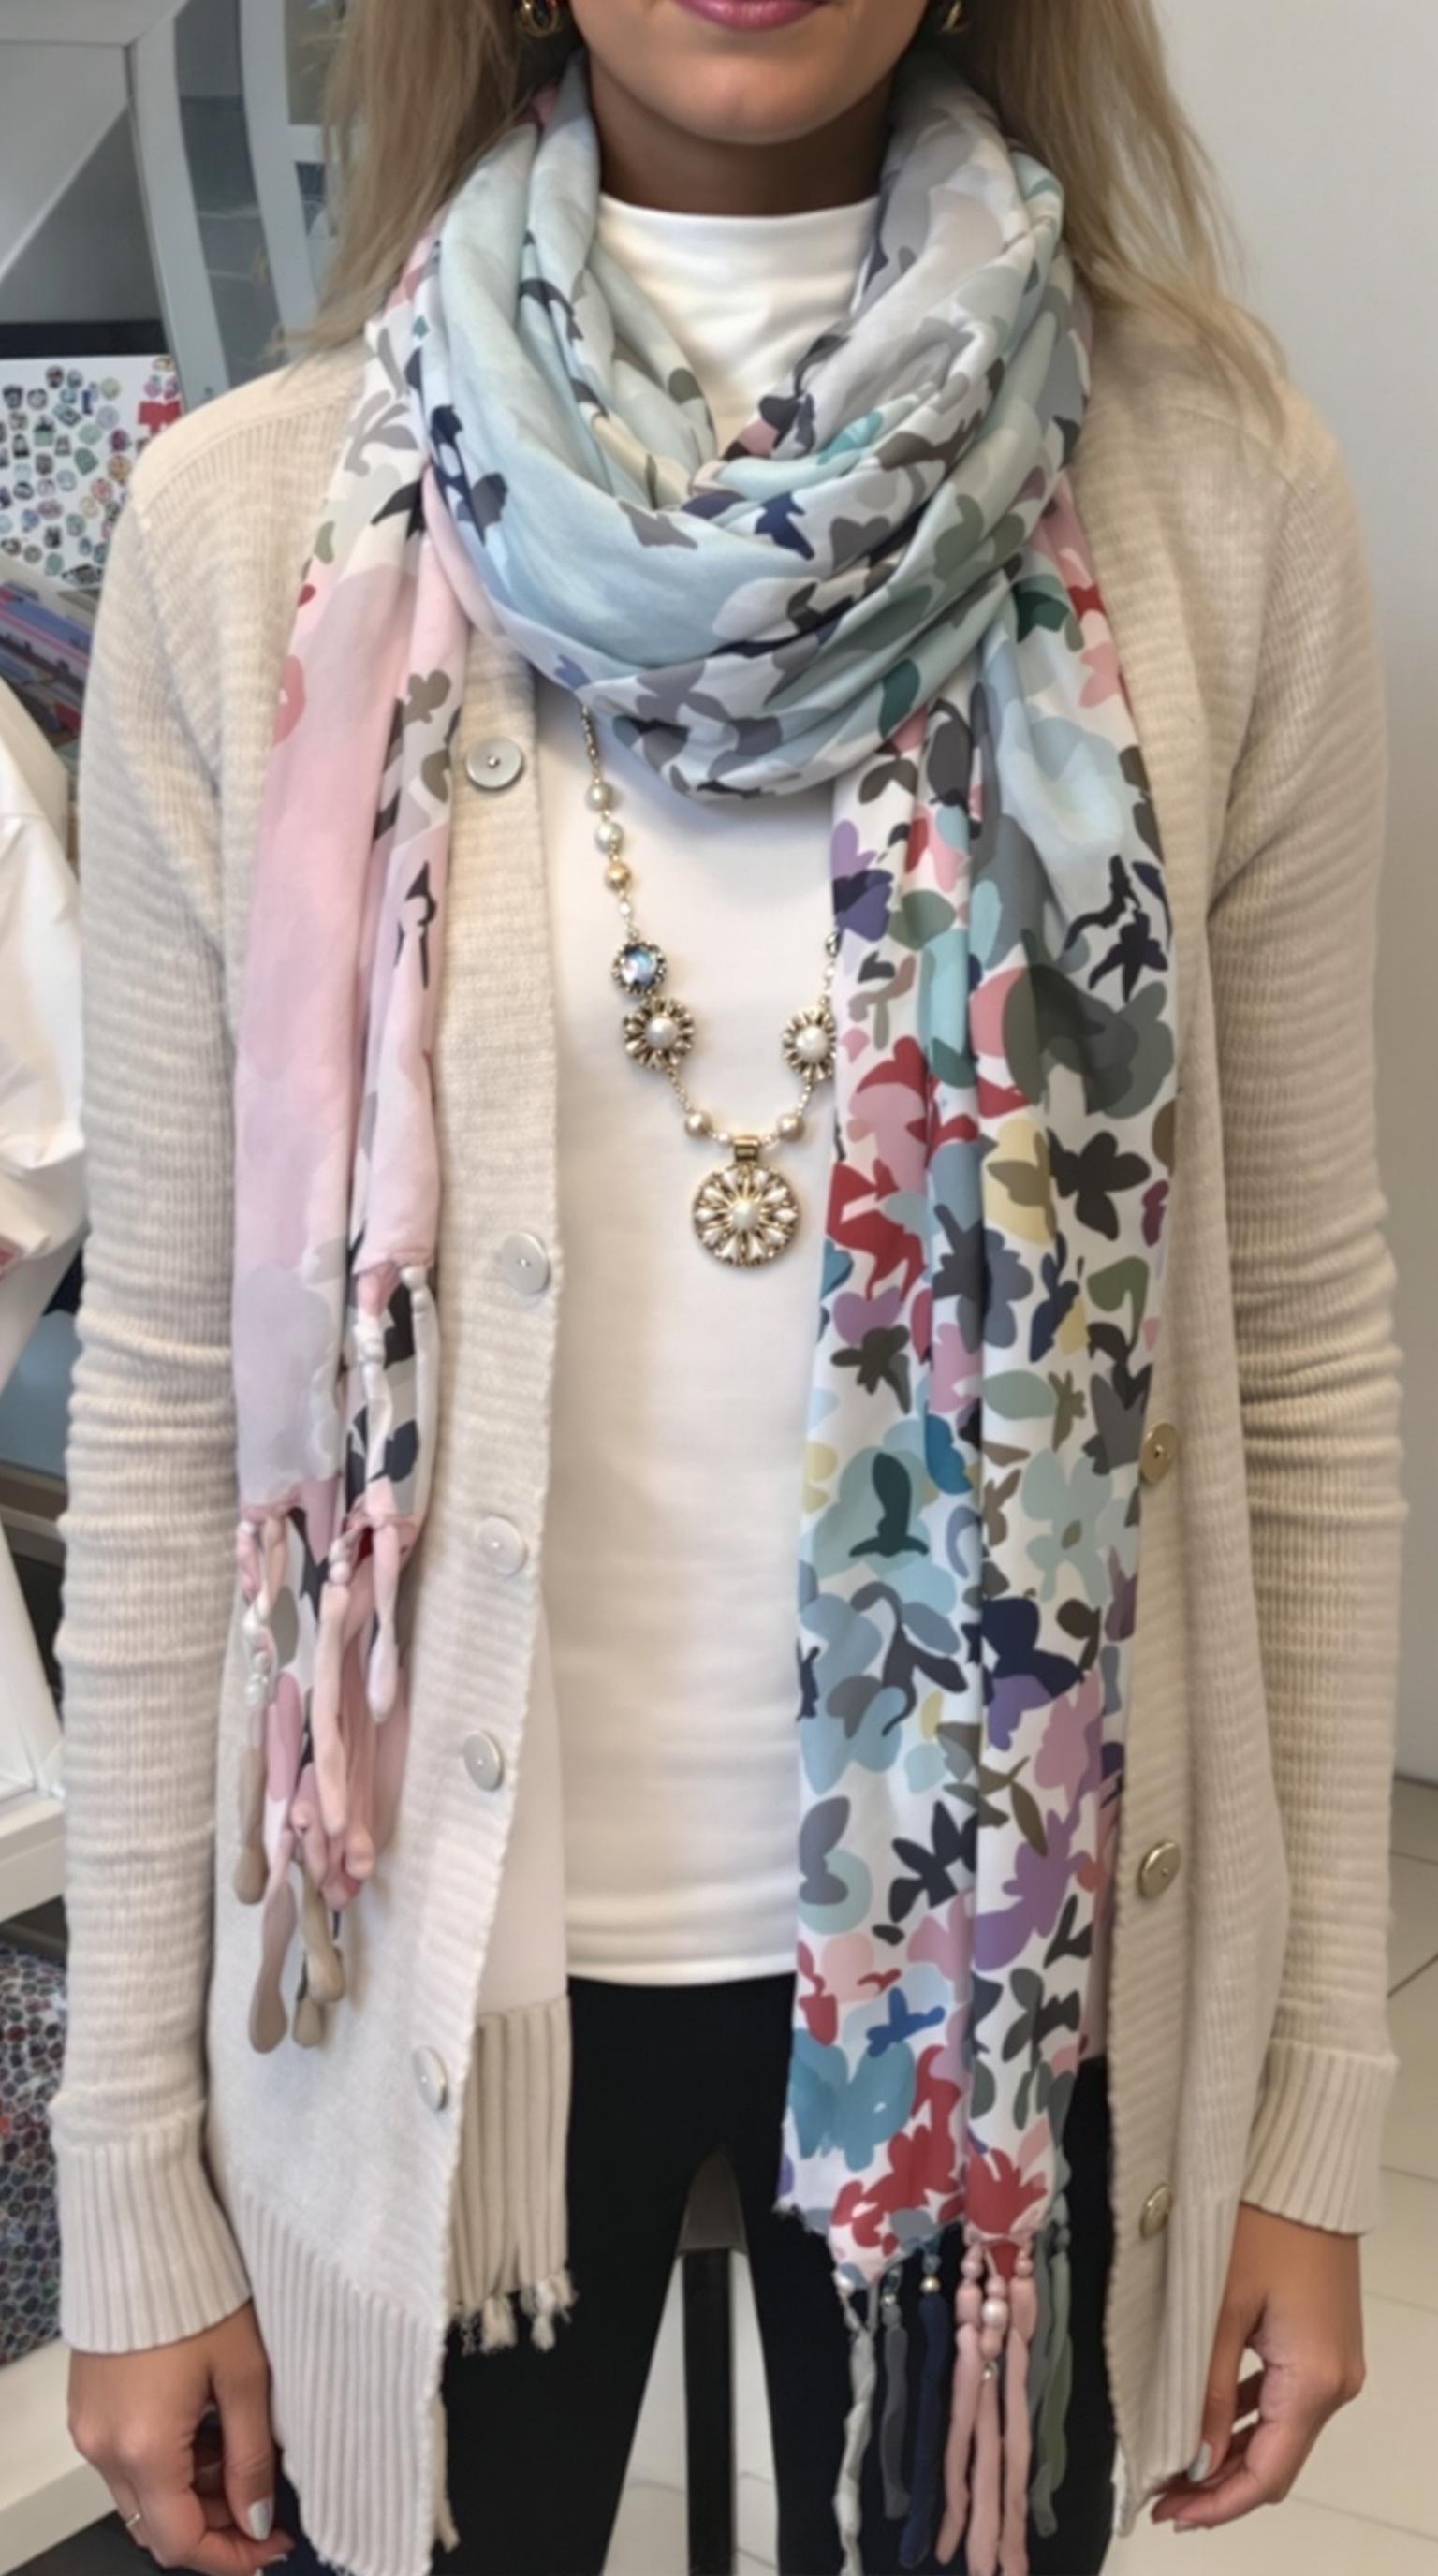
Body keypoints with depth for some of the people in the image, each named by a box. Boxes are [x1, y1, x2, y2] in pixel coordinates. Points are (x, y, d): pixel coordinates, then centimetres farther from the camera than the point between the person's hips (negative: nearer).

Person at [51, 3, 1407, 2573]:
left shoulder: (1213, 504, -7)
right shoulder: (255, 527, -7)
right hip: (441, 1945, 0)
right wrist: (131, 2180, 0)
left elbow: (1311, 1345, -1)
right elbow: (168, 1388, -4)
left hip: (1004, 1938, 1)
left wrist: (1318, 2103, 2)